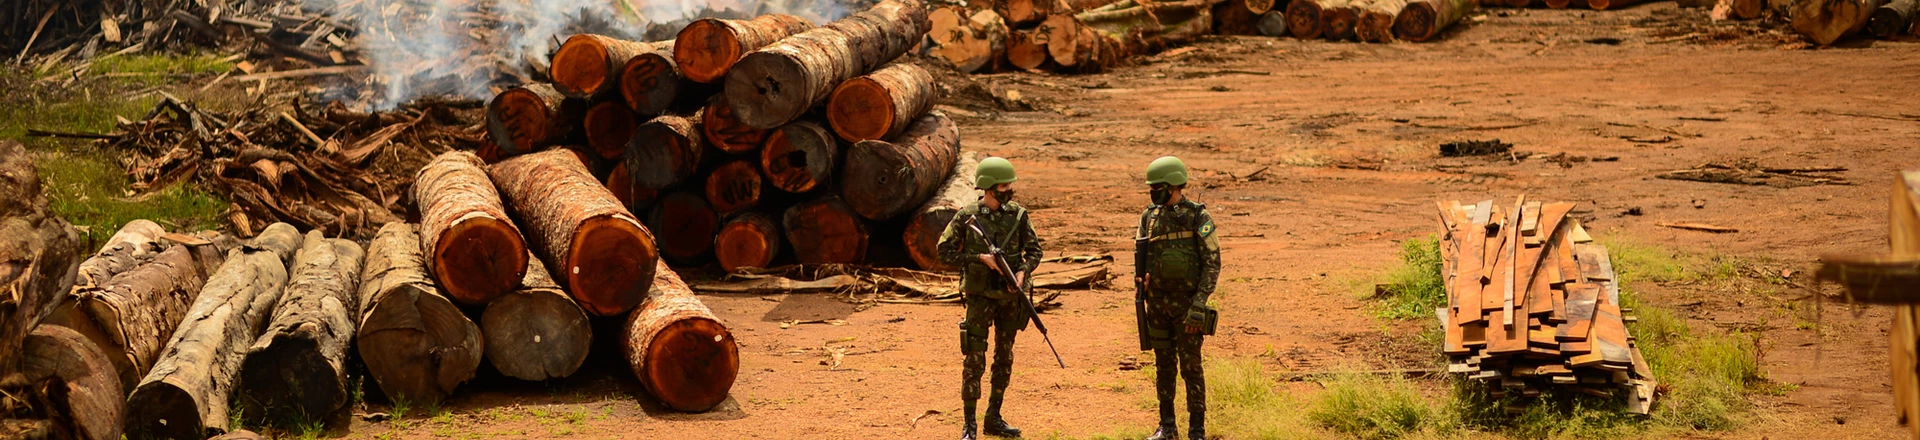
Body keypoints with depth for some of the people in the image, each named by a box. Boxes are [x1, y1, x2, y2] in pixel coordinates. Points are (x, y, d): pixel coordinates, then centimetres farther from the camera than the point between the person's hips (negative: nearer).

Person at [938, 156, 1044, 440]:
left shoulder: (1017, 215, 1)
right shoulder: (967, 217, -8)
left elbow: (1034, 250, 7)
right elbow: (945, 251, -6)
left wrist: (1023, 271, -12)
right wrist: (980, 258, -15)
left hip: (1010, 297, 4)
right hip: (980, 296, -4)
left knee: (1004, 358, 10)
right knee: (975, 359, -5)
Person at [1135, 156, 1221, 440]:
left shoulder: (1198, 217, -10)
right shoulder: (1150, 217, 6)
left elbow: (1212, 263, -12)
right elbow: (1142, 261, 14)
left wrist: (1199, 304, -18)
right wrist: (1142, 295, 5)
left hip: (1187, 304, -5)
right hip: (1158, 304, 5)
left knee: (1191, 366, -2)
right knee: (1164, 366, 10)